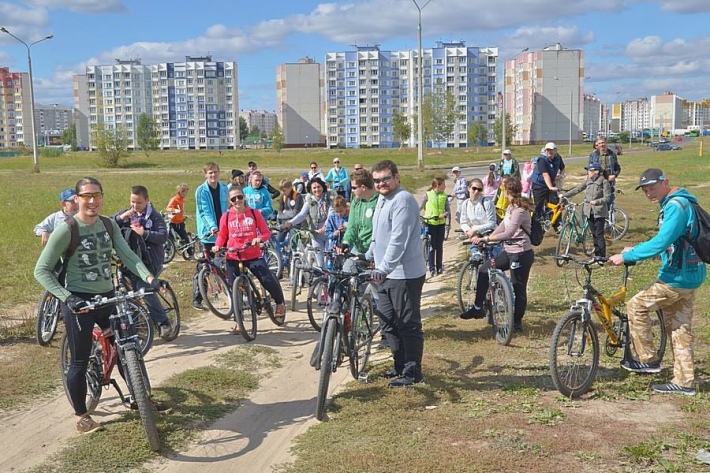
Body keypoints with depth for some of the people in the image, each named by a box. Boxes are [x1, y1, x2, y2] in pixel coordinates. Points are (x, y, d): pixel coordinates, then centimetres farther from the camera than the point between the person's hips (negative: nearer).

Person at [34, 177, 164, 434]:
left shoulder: (109, 225, 3)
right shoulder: (66, 229, -15)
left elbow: (127, 254, -6)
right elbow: (41, 270, -14)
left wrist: (149, 276, -24)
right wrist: (66, 297, -26)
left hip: (107, 297, 6)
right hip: (79, 302, -5)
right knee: (80, 362, 5)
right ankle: (81, 417, 22)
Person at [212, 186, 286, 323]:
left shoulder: (254, 213, 0)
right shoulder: (226, 216, 1)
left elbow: (266, 233, 2)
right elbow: (222, 235, 12)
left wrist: (259, 239, -19)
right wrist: (217, 246, -7)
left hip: (253, 256, -1)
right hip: (233, 258, 1)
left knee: (269, 281, -14)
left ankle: (280, 303, 16)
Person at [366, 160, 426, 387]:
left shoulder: (403, 200, -17)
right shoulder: (382, 199, 14)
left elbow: (399, 239, -26)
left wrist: (384, 268, -32)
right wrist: (368, 256, 26)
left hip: (405, 274, -10)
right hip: (386, 274, 10)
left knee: (409, 325, 0)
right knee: (388, 323, 17)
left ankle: (412, 372, 10)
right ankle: (400, 365, 31)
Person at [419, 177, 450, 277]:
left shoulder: (444, 196, 3)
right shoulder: (427, 195, -5)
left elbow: (448, 210, 2)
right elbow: (420, 207, 0)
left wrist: (443, 215, -19)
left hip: (441, 223, 3)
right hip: (430, 223, -3)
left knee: (439, 246, 8)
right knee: (432, 246, -2)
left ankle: (439, 267, 19)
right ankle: (432, 268, 6)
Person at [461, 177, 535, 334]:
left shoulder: (519, 210, -21)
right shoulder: (512, 207, 10)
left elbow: (508, 233, -30)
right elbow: (503, 226, 13)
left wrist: (486, 238, -29)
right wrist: (487, 238, 3)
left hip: (521, 254, -10)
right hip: (509, 251, 10)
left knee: (519, 289, 2)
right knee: (484, 270, 6)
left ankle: (517, 323, 16)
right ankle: (478, 308, 12)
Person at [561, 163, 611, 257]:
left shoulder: (604, 182, -8)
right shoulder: (588, 181, 9)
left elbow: (607, 198, -12)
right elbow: (577, 189, 9)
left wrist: (596, 201, -27)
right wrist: (565, 195, 3)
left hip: (599, 212, -6)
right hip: (589, 211, 6)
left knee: (599, 235, -6)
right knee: (594, 234, 11)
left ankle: (602, 256, -2)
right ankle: (597, 255, 18)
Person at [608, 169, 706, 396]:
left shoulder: (676, 205, -19)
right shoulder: (675, 203, 14)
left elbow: (661, 242, -29)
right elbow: (667, 242, 23)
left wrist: (627, 256, -25)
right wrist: (636, 251, 16)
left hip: (678, 278, -10)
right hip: (689, 275, 10)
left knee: (636, 306, -2)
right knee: (680, 329, 14)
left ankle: (648, 360, 8)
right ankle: (684, 381, 20)